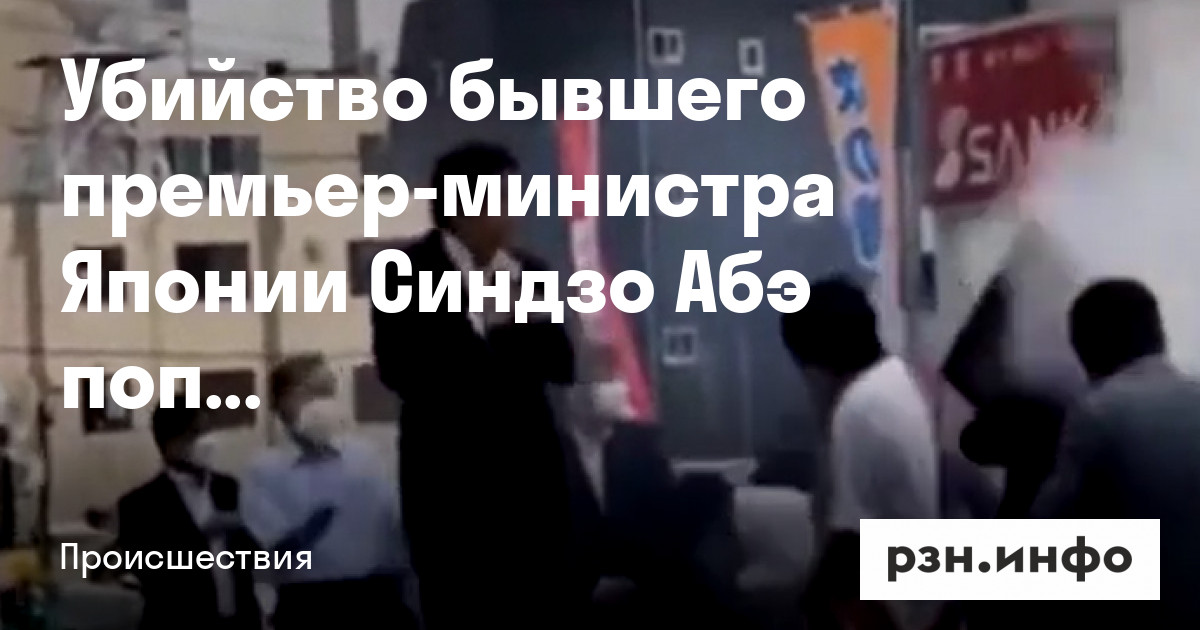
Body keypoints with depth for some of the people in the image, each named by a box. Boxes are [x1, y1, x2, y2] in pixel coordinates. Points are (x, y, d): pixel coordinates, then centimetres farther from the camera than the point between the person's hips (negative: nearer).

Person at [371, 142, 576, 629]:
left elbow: (563, 366, 9)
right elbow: (398, 369, -13)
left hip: (531, 475, 4)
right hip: (451, 479, -4)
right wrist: (481, 325, -15)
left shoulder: (527, 271, 11)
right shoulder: (408, 270, -3)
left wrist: (535, 319, -9)